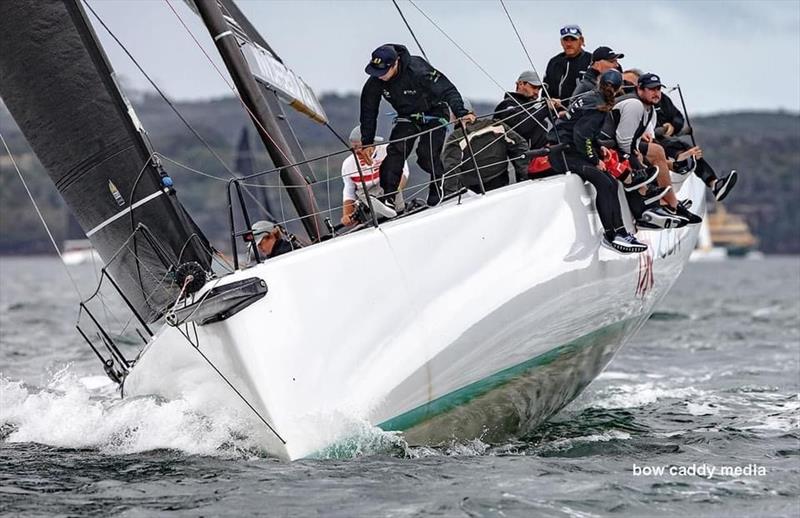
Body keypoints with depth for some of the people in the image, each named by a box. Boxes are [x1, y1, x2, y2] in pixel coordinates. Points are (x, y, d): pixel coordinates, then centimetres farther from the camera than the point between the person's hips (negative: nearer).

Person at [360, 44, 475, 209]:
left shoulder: (418, 70, -33)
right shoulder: (374, 83, -17)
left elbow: (448, 90, -28)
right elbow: (368, 113, -4)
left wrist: (461, 113, -41)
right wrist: (367, 142, -5)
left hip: (434, 113, -4)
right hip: (407, 118, 4)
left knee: (427, 156, -21)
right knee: (395, 152, -18)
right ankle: (387, 197, -21)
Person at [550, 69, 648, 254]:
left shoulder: (591, 98, 13)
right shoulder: (598, 106, -16)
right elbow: (580, 136, -22)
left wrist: (598, 149, 12)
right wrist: (595, 160, -12)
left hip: (573, 151, 10)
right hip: (564, 154, -10)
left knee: (612, 184, 5)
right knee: (604, 183, -21)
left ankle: (618, 232, 1)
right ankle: (612, 235, -20)